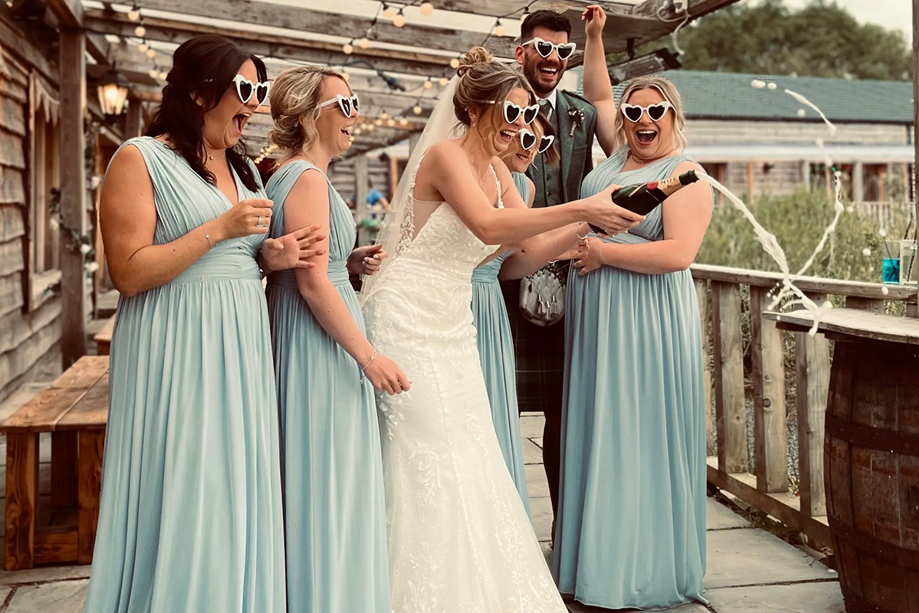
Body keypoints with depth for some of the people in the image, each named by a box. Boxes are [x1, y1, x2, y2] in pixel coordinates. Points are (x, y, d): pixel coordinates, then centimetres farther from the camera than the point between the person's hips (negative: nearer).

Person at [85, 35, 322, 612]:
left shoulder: (244, 165, 15)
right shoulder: (141, 159, -7)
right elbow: (129, 273, -15)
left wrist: (271, 256, 4)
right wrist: (219, 229, -18)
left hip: (243, 346, 7)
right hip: (178, 352, -7)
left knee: (238, 490, 10)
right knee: (181, 500, -2)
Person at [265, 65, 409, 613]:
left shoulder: (288, 175, 14)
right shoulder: (310, 178, -16)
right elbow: (313, 283, -22)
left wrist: (353, 261, 13)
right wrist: (369, 355, -21)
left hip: (305, 333, 10)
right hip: (319, 340, -10)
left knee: (319, 480, 17)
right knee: (329, 480, -2)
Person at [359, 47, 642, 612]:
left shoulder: (497, 169, 11)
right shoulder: (445, 154, -14)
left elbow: (526, 242, 5)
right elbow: (489, 227, -30)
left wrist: (596, 219, -8)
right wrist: (580, 209, -33)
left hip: (453, 321, 8)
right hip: (408, 317, -8)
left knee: (471, 454, 8)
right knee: (430, 454, -6)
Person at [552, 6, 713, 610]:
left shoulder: (686, 175, -7)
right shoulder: (620, 153, 13)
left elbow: (679, 252, -20)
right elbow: (599, 95, 29)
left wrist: (602, 252, -14)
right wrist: (595, 37, 22)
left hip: (648, 321, -7)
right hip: (596, 317, 7)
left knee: (643, 438, -3)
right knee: (600, 435, 9)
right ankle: (601, 560, 19)